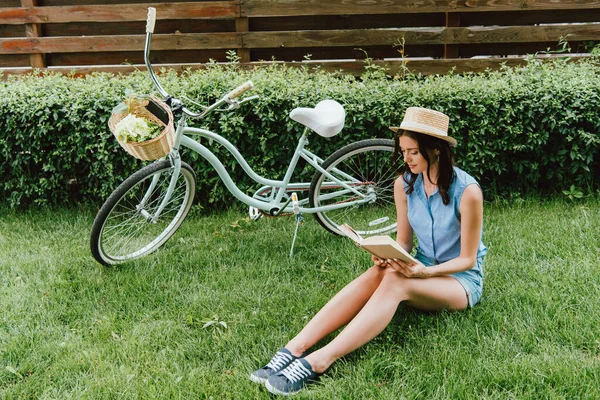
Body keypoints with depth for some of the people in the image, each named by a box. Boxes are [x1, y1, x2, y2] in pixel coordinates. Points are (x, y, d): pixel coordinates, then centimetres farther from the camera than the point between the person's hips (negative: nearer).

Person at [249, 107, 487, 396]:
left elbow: (467, 259, -14)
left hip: (462, 278, -5)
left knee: (395, 282, -36)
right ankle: (294, 349, -41)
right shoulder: (404, 184, -4)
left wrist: (426, 271, -30)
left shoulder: (467, 191, -20)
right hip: (421, 268, 5)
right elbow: (404, 243, 3)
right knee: (377, 274, -30)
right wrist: (388, 256, -19)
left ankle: (318, 362, -48)